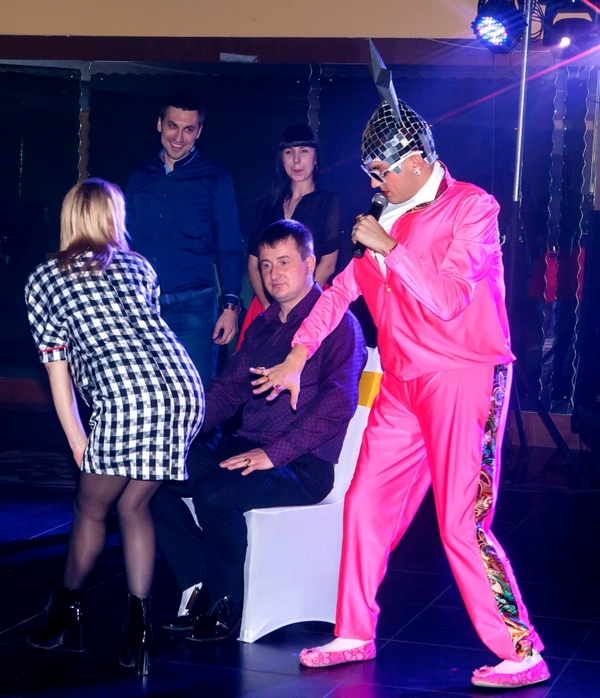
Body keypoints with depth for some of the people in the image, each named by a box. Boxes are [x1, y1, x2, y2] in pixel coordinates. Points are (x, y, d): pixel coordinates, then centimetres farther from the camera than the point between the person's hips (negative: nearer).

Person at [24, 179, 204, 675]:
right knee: (134, 505, 17)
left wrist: (78, 444, 18)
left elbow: (57, 369, 16)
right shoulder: (137, 266, 25)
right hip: (185, 390, 4)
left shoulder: (43, 281, 17)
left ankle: (66, 614, 30)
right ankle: (138, 626, 12)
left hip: (126, 397, -4)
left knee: (92, 510, 15)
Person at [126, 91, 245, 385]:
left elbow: (230, 248, 0)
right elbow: (128, 243, 17)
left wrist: (231, 304, -11)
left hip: (193, 306, -4)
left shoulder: (214, 179, 3)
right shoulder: (140, 179, 14)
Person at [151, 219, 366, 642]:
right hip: (245, 447, 8)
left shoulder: (338, 323, -7)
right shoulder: (262, 326, 19)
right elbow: (230, 388, 23)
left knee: (215, 493, -32)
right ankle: (200, 590, -5)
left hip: (304, 464, -8)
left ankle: (225, 606, -12)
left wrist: (274, 453, -24)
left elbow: (338, 404, -18)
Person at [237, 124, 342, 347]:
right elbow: (253, 264, 10)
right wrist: (269, 306, -7)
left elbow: (328, 264, -3)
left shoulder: (328, 202, 4)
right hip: (266, 304, 4)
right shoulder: (268, 205, 16)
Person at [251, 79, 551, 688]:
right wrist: (297, 356, 15)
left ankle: (522, 655, -2)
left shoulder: (471, 206, -7)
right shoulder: (393, 215, 14)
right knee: (365, 504, 8)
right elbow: (344, 287, 19)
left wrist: (390, 247, -17)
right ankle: (353, 635, 21)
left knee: (463, 524, -11)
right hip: (403, 382, 8)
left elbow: (449, 299, -18)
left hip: (463, 378, -8)